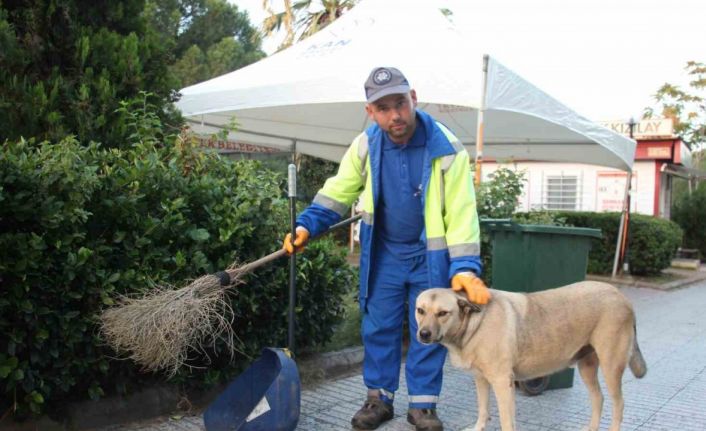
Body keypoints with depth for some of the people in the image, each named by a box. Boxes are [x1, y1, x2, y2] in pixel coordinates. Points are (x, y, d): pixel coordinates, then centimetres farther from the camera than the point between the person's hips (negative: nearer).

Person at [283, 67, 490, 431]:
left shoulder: (446, 149, -20)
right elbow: (337, 193, 1)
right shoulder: (365, 146, -10)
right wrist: (306, 225, -13)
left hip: (430, 256, -2)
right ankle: (379, 398, 23)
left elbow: (461, 213, -21)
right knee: (378, 328, 8)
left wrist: (465, 267, -29)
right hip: (383, 254, 3)